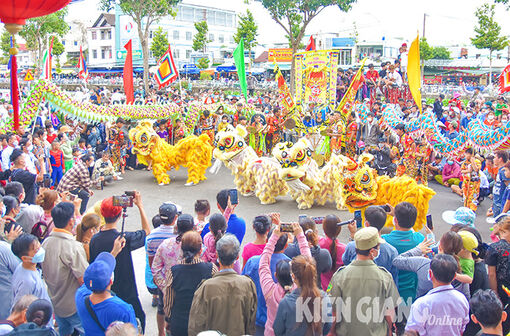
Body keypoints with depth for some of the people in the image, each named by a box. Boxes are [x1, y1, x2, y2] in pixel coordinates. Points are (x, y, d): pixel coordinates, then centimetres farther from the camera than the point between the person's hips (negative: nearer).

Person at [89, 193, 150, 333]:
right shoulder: (124, 238, -24)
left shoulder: (94, 239, -9)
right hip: (126, 294, -5)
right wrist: (140, 205, -4)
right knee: (139, 319, 13)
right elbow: (146, 231, -6)